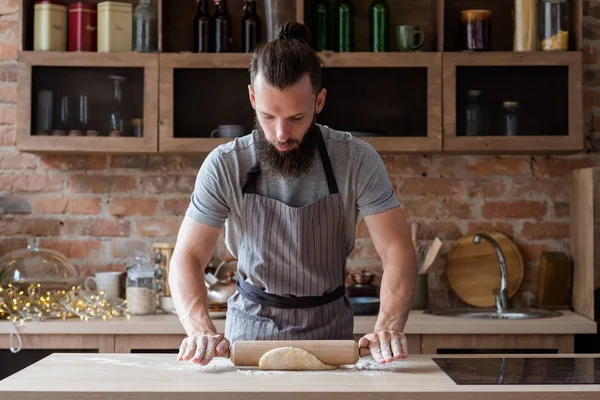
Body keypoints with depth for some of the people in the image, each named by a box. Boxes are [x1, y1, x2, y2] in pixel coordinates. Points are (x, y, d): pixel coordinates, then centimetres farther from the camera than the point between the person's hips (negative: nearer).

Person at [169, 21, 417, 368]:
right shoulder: (224, 166, -11)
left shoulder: (357, 160, -11)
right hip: (250, 331, 1)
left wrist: (388, 327, -32)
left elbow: (398, 250, -14)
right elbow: (187, 259, -12)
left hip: (330, 332, 0)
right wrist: (202, 330, -31)